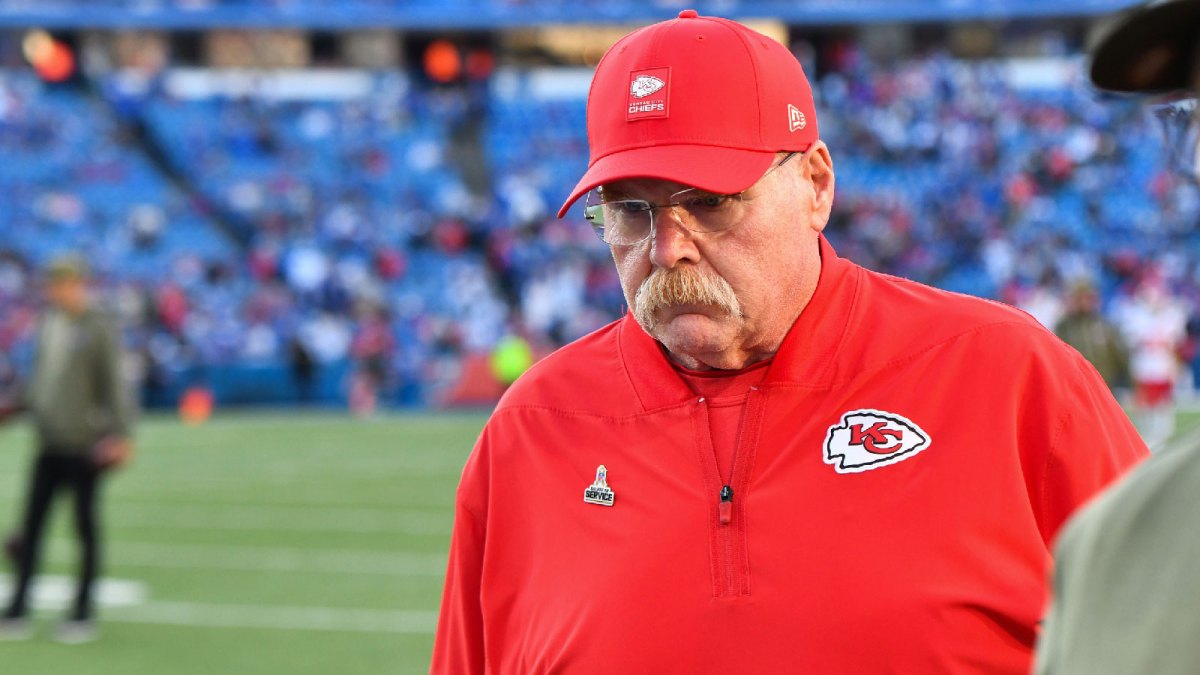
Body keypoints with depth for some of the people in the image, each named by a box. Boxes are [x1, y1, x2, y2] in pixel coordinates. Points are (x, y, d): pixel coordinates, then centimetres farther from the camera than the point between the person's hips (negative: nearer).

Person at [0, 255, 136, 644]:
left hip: (84, 446, -6)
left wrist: (120, 434, -18)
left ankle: (83, 614, 11)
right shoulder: (48, 324, 10)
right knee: (32, 526, 5)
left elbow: (113, 384, -12)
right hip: (50, 443, 6)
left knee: (85, 526, 3)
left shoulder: (99, 329, -9)